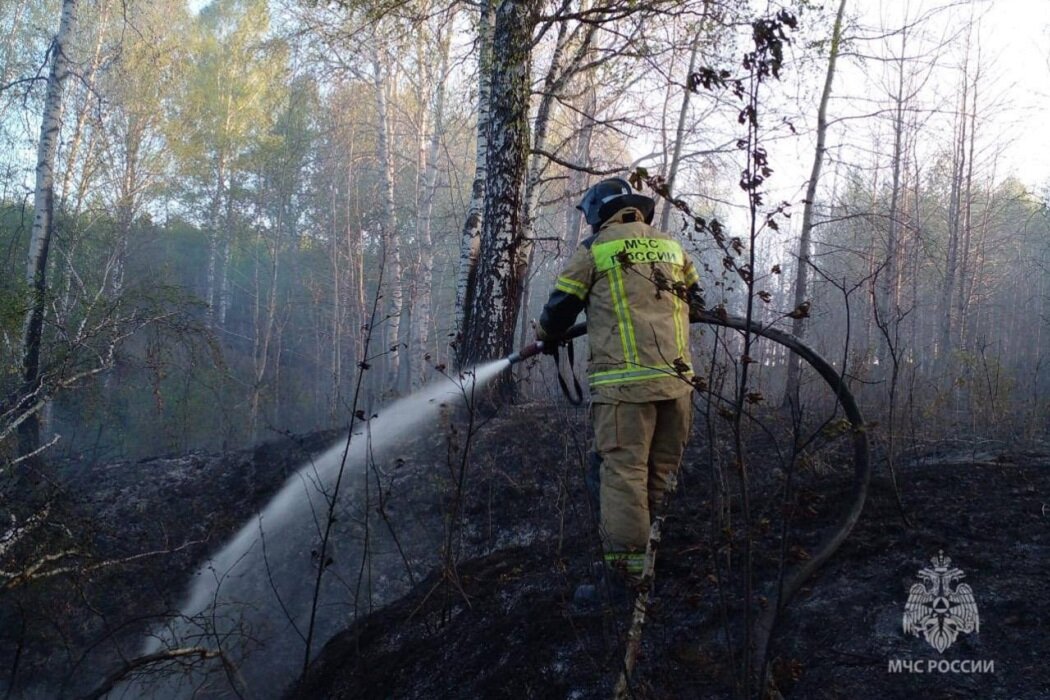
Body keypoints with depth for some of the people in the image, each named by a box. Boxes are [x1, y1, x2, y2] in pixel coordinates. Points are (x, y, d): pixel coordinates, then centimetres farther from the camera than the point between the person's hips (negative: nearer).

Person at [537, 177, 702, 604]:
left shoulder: (595, 250, 4)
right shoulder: (673, 248, 18)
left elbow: (561, 307, 9)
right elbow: (693, 298, 29)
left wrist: (545, 336, 29)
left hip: (625, 380, -5)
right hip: (677, 378, 5)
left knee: (623, 473, -7)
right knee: (659, 476, 11)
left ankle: (624, 581, -10)